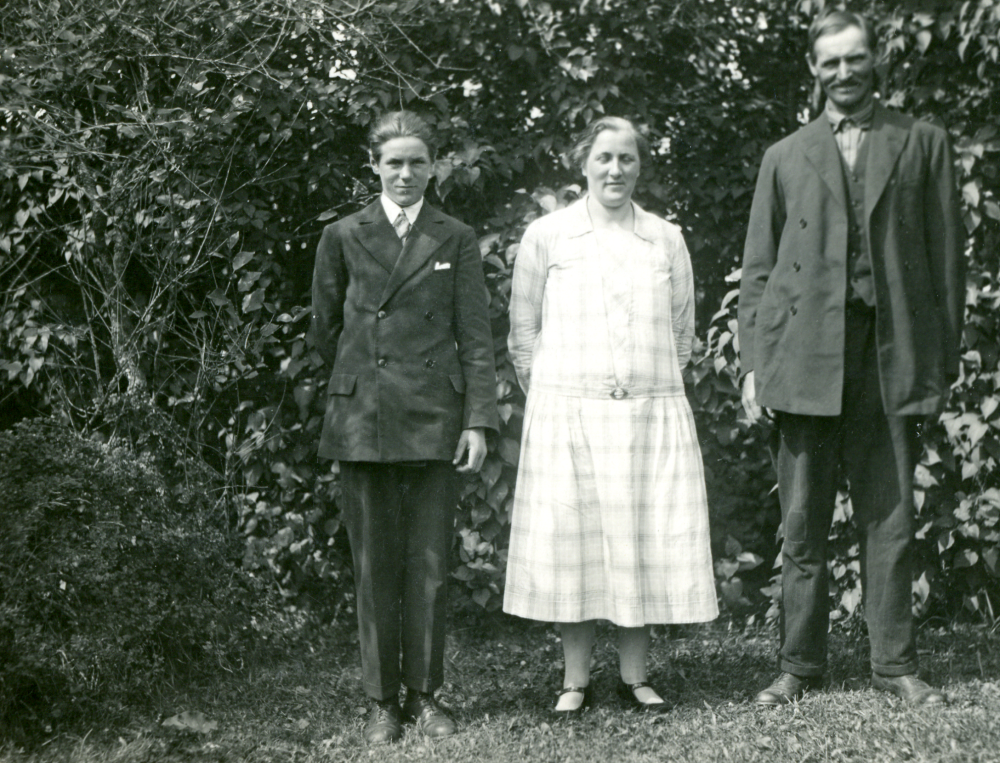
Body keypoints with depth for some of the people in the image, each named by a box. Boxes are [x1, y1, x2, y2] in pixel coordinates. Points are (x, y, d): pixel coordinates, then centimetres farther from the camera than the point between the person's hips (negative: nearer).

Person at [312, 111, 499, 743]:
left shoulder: (457, 240, 7)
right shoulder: (344, 238, 8)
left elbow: (476, 336, 4)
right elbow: (326, 327, 16)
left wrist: (480, 419, -3)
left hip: (435, 419, 0)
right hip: (364, 420, 0)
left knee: (430, 567, 2)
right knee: (376, 567, 3)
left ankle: (425, 696, 14)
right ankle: (382, 701, 13)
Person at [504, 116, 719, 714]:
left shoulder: (666, 239, 10)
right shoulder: (547, 235, 4)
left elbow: (682, 332, 17)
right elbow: (524, 330, 8)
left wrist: (653, 383, 11)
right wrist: (552, 392, 4)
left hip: (652, 413, 2)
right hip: (567, 414, -1)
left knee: (647, 541, 1)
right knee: (570, 538, -2)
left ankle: (636, 675, 13)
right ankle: (576, 678, 8)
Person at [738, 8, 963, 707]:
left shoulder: (922, 144, 12)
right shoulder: (785, 157, 15)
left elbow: (946, 256, 8)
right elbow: (758, 269, 12)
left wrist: (945, 358, 2)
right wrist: (753, 364, 3)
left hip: (893, 359, -1)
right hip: (804, 360, 1)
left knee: (891, 522, 2)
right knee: (803, 526, 3)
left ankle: (895, 664, 10)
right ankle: (800, 667, 11)